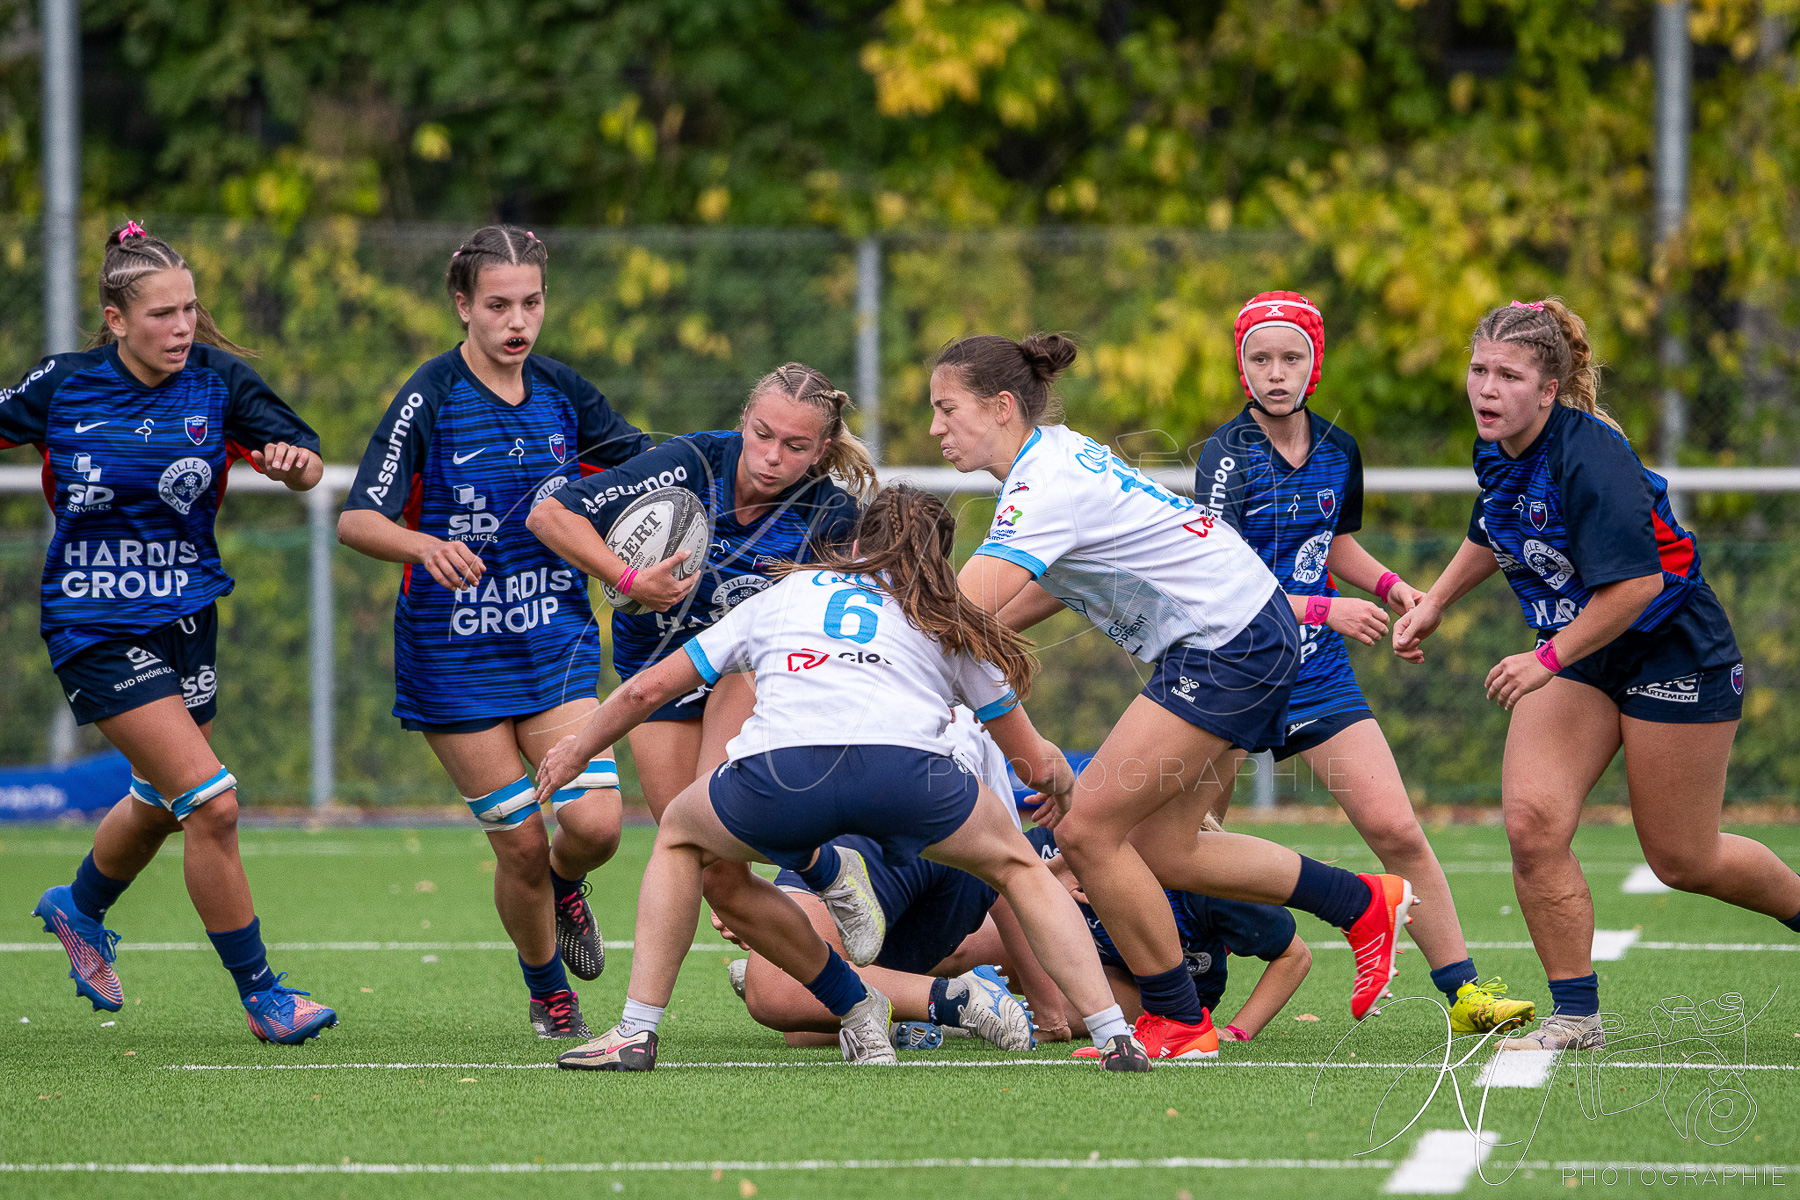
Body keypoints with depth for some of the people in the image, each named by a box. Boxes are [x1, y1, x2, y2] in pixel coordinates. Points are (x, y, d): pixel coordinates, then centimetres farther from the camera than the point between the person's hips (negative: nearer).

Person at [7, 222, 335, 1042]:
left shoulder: (218, 381, -6)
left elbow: (308, 466, -4)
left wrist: (293, 460, -26)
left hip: (187, 617, 4)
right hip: (96, 629, -4)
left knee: (160, 802, 22)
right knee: (212, 804, -16)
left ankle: (79, 910, 53)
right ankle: (259, 993, -4)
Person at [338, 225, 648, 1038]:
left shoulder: (562, 392, 2)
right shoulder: (429, 399, -12)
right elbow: (356, 520, -17)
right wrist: (425, 545, -36)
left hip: (556, 643, 3)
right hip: (456, 657, -3)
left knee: (594, 824, -13)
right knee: (520, 844, -3)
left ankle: (564, 885, 24)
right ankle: (547, 993, 24)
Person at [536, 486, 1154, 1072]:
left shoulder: (787, 592, 34)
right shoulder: (952, 625, 31)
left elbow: (648, 689, 36)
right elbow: (1037, 763, 35)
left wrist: (577, 747, 54)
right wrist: (1059, 779, 59)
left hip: (778, 772, 0)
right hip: (906, 764, 0)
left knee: (681, 837, 33)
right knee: (1018, 867, 28)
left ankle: (637, 1033, 24)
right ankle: (1115, 1037, 15)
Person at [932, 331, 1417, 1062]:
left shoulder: (1045, 487, -21)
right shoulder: (1053, 452, 9)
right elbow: (1055, 585, 21)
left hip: (1230, 643, -10)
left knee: (1088, 830, -9)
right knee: (1162, 852, 11)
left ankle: (1177, 1021, 4)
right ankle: (1366, 905, 23)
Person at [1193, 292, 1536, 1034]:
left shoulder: (1338, 451, 5)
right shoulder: (1228, 456, -13)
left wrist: (1387, 585, 7)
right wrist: (1323, 610, -24)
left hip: (1318, 672, 4)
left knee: (1396, 830, -4)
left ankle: (1463, 993, 2)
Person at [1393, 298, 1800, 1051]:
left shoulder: (1588, 456, -28)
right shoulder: (1498, 452, -2)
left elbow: (1636, 582, -31)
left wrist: (1549, 659, -28)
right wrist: (1434, 602, 15)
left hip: (1671, 650, -7)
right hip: (1575, 655, 7)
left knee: (1682, 860, 3)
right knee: (1532, 823, -13)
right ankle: (1575, 1015, -3)